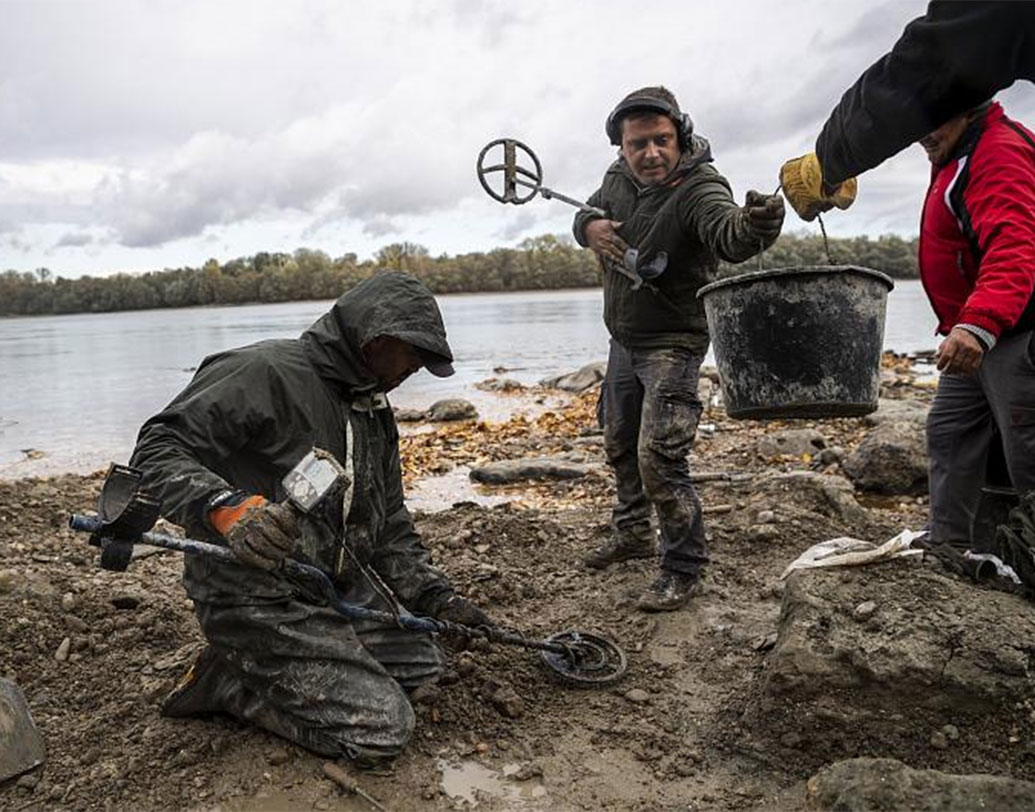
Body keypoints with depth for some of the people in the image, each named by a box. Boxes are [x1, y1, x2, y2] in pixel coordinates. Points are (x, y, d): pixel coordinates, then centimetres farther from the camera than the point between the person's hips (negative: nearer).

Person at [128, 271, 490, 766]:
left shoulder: (375, 413, 11)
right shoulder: (265, 372, -17)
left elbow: (391, 527, 15)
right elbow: (157, 451, -21)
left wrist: (434, 597, 5)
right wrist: (228, 506, -39)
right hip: (258, 594, -9)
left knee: (420, 664, 15)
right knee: (381, 730, -13)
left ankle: (261, 664, 15)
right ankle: (227, 679, 2)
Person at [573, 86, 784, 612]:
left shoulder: (699, 188, -25)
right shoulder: (619, 177, -3)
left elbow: (728, 233, -44)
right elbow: (589, 213, 12)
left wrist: (754, 227, -69)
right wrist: (589, 226, -13)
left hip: (673, 344, -8)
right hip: (624, 341, 8)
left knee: (659, 458, -13)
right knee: (619, 443, 20)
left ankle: (682, 569, 5)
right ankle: (633, 533, 42)